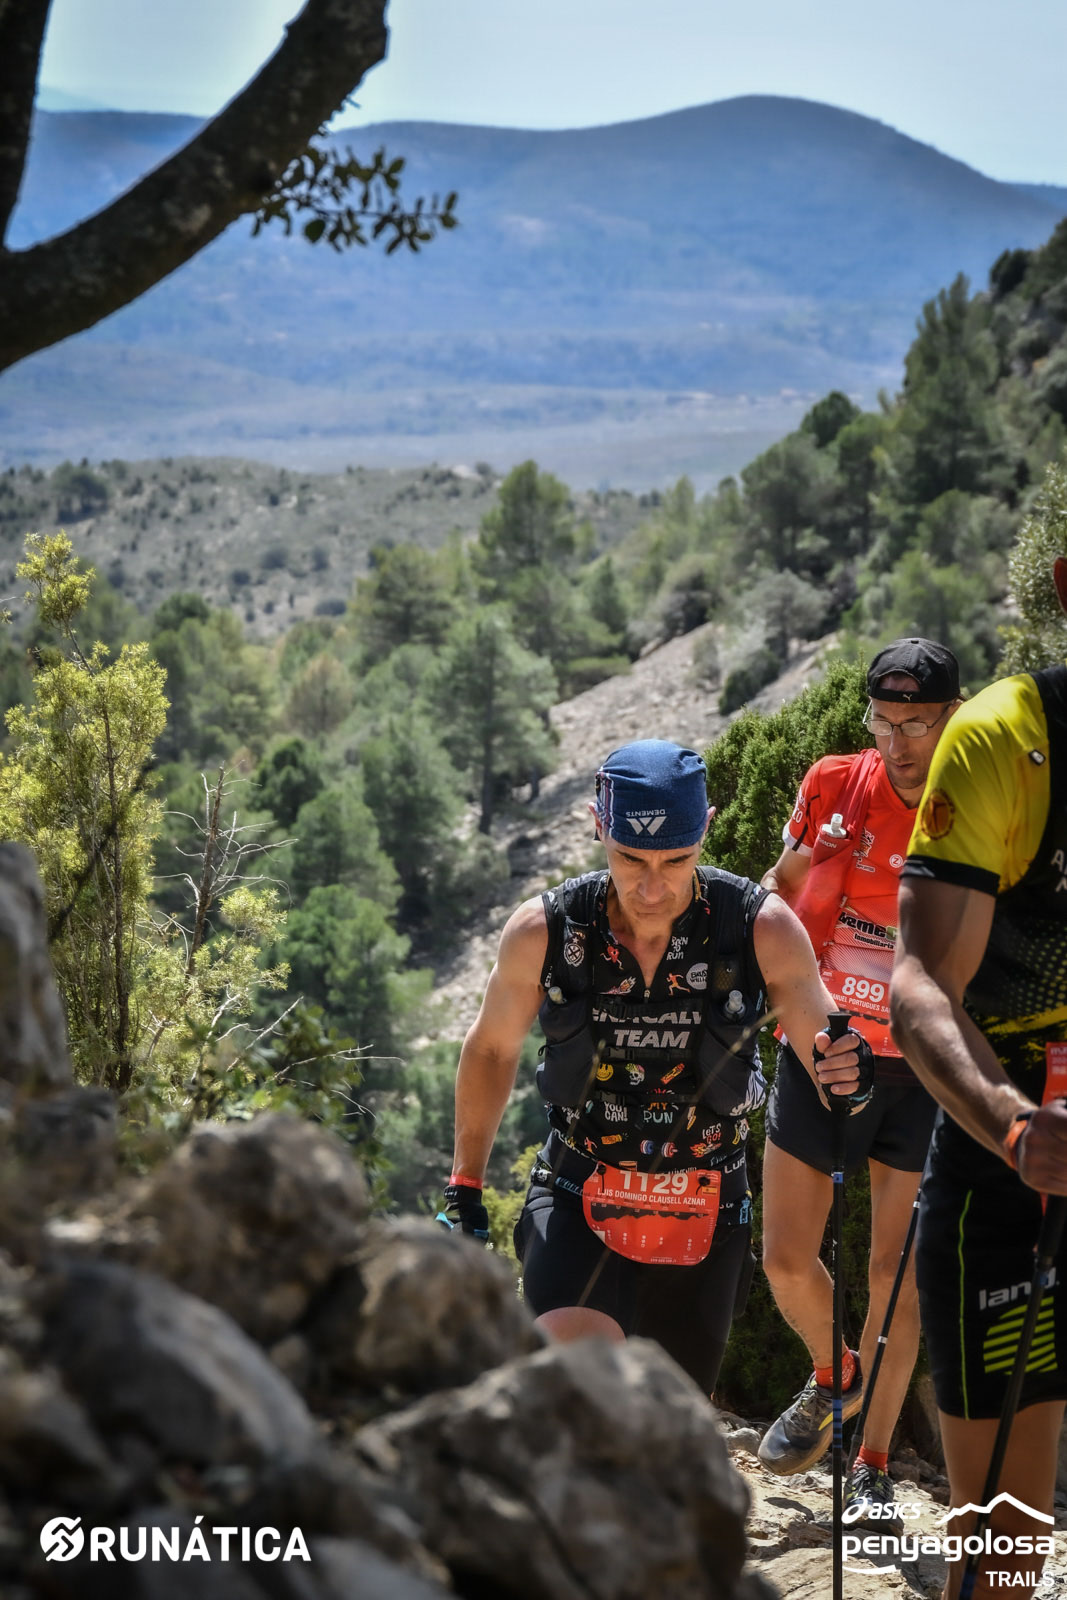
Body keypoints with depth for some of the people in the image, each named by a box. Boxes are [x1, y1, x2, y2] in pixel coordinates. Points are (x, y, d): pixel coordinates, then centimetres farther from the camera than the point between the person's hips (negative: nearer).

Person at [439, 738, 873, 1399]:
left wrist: (848, 1070, -31)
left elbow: (826, 1055, -6)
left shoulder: (763, 929, -15)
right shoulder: (542, 932, -13)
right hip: (578, 1201, -1)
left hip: (704, 1218, 1)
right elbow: (492, 1050, 5)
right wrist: (464, 1190, 8)